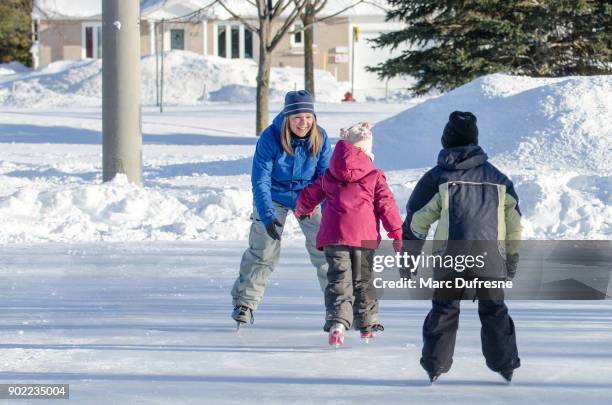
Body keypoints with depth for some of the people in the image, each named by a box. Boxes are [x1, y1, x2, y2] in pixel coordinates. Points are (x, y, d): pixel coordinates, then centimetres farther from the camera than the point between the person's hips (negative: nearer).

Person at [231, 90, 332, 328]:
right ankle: (244, 303, 8)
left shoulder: (320, 138, -19)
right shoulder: (270, 138, -27)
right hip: (275, 197, -2)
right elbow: (260, 180, -23)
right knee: (263, 252, -6)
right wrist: (267, 215, -33)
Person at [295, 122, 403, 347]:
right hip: (364, 236, -1)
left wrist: (303, 211, 44)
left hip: (333, 235, 1)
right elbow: (386, 205, -1)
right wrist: (397, 231, 6)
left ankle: (337, 322, -21)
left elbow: (308, 195, 22)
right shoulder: (375, 177, 3)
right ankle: (367, 324, 20)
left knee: (338, 279, -1)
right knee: (363, 279, 14)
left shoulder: (328, 176, 11)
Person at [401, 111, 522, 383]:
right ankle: (506, 365, 12)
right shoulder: (498, 178, 15)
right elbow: (514, 223, 17)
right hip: (491, 258, 2)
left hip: (450, 257, -2)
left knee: (443, 310, 11)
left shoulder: (437, 177, 6)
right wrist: (511, 260, 24)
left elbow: (416, 221, 3)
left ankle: (435, 366, 10)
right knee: (494, 311, 15)